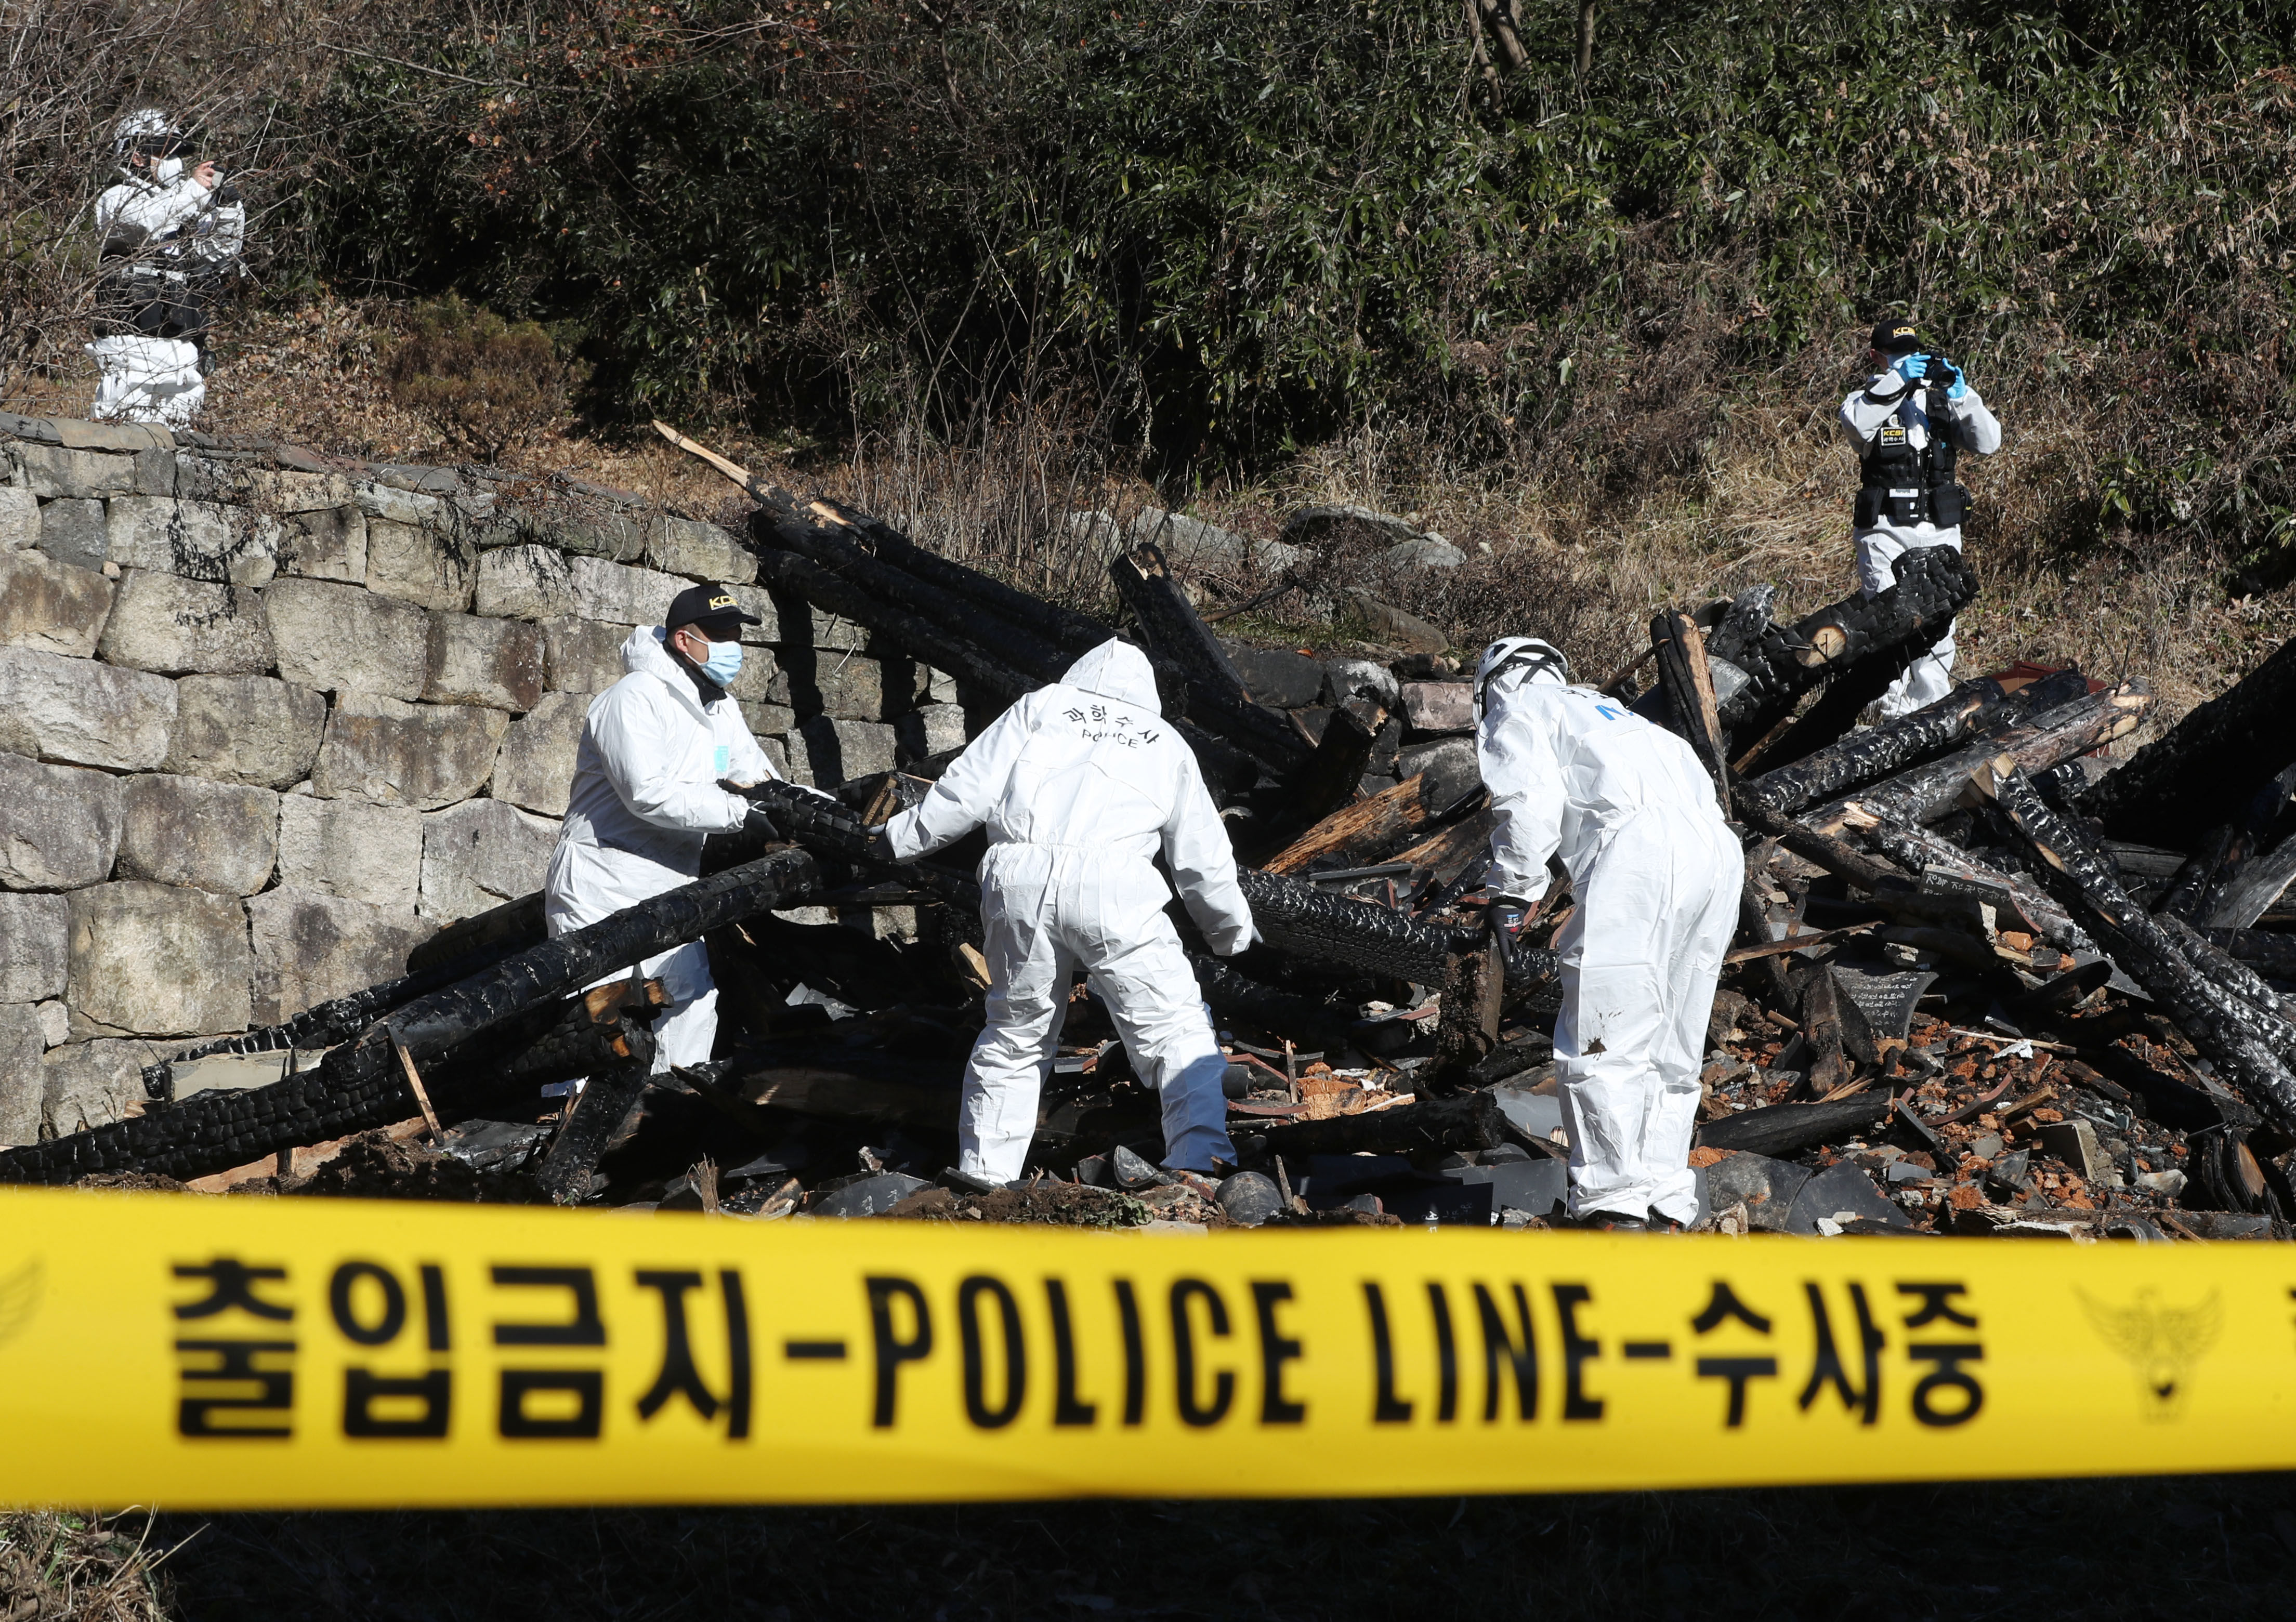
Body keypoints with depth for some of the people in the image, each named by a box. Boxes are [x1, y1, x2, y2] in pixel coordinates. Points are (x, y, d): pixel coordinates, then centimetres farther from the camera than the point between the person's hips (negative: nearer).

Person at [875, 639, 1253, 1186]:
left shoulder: (1040, 708, 23)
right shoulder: (1167, 744, 26)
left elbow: (967, 791, 13)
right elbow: (1204, 859, 30)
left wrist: (902, 840, 26)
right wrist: (1234, 932, 44)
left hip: (1017, 880, 2)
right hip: (1112, 889, -1)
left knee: (1015, 1036, 17)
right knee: (1178, 1034, 3)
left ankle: (983, 1179, 18)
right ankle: (1202, 1160, -15)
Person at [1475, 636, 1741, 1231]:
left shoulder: (1516, 711, 17)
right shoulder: (1604, 710, 39)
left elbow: (1530, 800, -2)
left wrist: (1513, 891, 9)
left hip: (1636, 856, -8)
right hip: (1715, 852, 8)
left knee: (1602, 1046, -7)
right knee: (1671, 1050, 15)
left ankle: (1615, 1208, -13)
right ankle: (1667, 1200, 17)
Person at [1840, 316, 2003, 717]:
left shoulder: (1940, 402, 13)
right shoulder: (1869, 399, 3)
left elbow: (1988, 442, 0)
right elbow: (1855, 423, -23)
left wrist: (1961, 394, -12)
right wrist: (1898, 380, -27)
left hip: (1939, 533, 3)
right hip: (1885, 533, -3)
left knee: (1938, 626, 2)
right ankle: (1895, 715, -3)